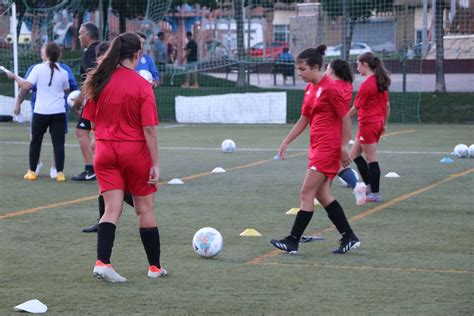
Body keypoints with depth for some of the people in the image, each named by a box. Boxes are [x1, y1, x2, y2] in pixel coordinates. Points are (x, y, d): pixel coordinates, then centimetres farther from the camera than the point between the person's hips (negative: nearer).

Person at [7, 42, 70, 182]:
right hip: (59, 112, 1)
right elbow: (67, 90, 15)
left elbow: (26, 86, -11)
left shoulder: (38, 68, -7)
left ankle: (32, 171, 16)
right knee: (58, 142, 1)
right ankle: (60, 173, -4)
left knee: (35, 141, 13)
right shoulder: (63, 72, 0)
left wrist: (15, 77, 3)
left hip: (41, 112, -1)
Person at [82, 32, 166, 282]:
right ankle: (155, 267, 20)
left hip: (105, 151, 3)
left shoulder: (98, 81, 0)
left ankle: (102, 262, -14)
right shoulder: (142, 85, -13)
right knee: (145, 209, 10)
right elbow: (149, 127, -15)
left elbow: (92, 119, 7)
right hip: (135, 150, -3)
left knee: (112, 208, 4)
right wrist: (155, 163, -11)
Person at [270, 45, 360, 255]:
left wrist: (343, 147, -14)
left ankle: (293, 241, -2)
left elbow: (346, 119, -13)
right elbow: (304, 119, 20)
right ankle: (349, 238, 15)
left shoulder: (330, 88, -14)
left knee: (306, 194, -7)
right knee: (322, 194, 9)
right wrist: (286, 142, 17)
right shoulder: (310, 88, 12)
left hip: (328, 148, -9)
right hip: (317, 147, 9)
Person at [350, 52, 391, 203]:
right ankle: (370, 185, 19)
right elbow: (387, 105, 13)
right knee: (355, 154, 18)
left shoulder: (366, 85, -17)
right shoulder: (381, 82, 8)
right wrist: (384, 124, 21)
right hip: (377, 123, 9)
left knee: (372, 159, -2)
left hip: (368, 124, -9)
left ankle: (375, 194, 3)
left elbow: (355, 108, -12)